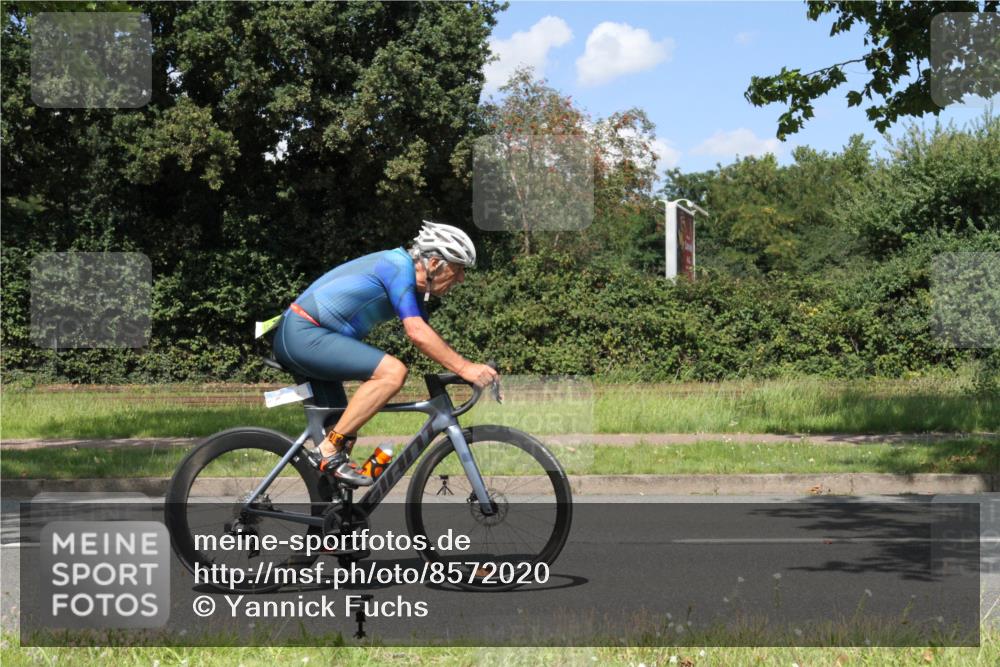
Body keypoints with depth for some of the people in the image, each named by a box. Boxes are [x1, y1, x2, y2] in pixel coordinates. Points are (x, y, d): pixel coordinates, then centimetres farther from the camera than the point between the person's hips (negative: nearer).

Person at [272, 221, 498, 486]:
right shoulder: (399, 266, -16)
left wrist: (467, 367, 7)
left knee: (345, 436, 12)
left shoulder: (411, 282, 14)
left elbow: (426, 334, 18)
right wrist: (464, 368, -22)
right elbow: (416, 333, -23)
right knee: (393, 371, -24)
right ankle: (330, 451, -19)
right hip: (304, 335, -11)